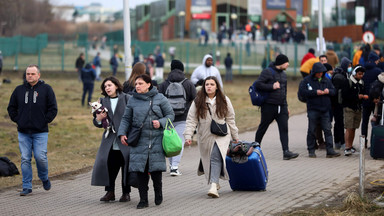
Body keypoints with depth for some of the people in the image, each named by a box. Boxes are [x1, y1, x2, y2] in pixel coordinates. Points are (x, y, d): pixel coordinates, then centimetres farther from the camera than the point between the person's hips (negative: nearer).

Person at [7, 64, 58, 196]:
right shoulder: (19, 90, 9)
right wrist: (17, 120, 5)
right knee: (25, 159, 0)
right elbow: (11, 108, 17)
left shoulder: (46, 89, 2)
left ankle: (44, 178, 19)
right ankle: (27, 187, 6)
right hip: (23, 132, 3)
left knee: (40, 157, -10)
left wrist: (45, 121, -5)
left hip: (40, 132, -3)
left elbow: (53, 108, 2)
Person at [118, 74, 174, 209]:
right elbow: (126, 119, 12)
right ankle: (143, 199, 6)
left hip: (156, 139, -2)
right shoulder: (132, 101, 7)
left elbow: (170, 114, 7)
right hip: (139, 141, 2)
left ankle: (158, 191, 23)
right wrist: (122, 133, -2)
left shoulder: (159, 98, 2)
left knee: (156, 169, -5)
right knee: (141, 170, -2)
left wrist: (161, 122, -11)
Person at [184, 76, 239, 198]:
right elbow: (191, 120, 0)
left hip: (221, 136, -2)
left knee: (216, 157, -20)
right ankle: (214, 182, 29)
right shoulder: (198, 102, 2)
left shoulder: (224, 101, 6)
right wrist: (188, 136, -11)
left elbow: (230, 119, 11)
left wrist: (235, 136, 13)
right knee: (207, 160, 7)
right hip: (205, 137, 2)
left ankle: (213, 186, -28)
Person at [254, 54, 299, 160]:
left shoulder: (283, 74, 17)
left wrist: (286, 106, 24)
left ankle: (286, 152, -13)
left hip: (281, 107, 6)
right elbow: (258, 84, -14)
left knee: (284, 128, -6)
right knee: (263, 127, 6)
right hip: (269, 105, -6)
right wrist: (272, 86, -18)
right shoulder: (267, 72, -7)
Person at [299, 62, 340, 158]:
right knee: (312, 131, 2)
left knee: (327, 130, -2)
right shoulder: (307, 80, -1)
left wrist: (329, 91, -9)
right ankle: (311, 151, 11)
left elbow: (333, 91, 14)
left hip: (325, 110, 3)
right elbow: (303, 91, -12)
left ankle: (330, 151, -3)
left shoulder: (326, 80, 11)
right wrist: (315, 92, -18)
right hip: (313, 110, -3)